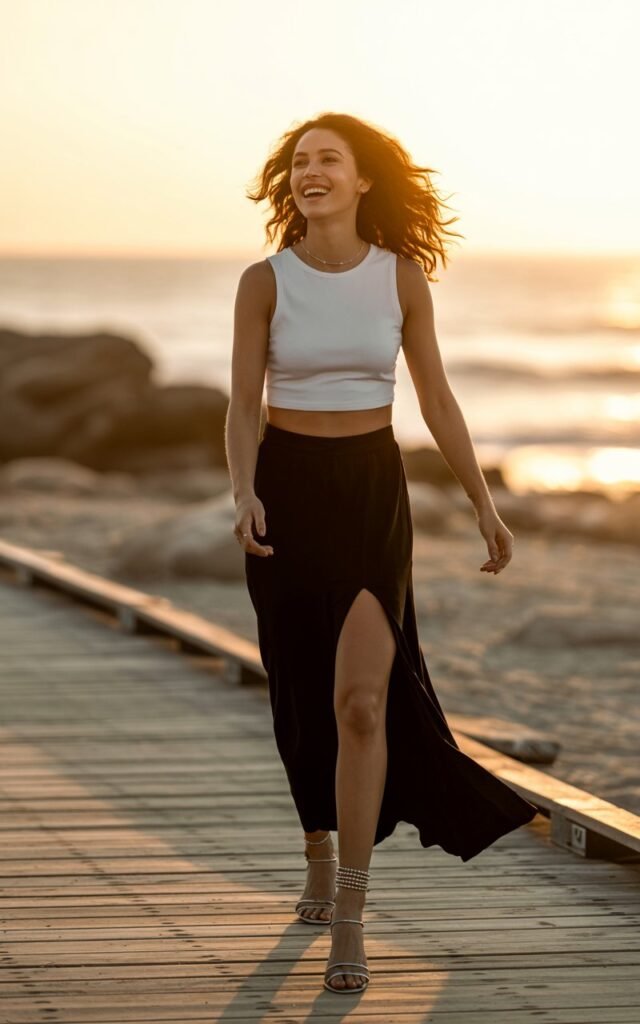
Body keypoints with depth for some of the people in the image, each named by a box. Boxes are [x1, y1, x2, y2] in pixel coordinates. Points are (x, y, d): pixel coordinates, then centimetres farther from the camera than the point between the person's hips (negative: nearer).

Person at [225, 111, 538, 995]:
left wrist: (484, 504, 6)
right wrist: (244, 495, -23)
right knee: (302, 698, 12)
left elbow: (435, 399, 5)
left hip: (375, 494, -1)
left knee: (360, 701, -15)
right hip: (288, 491, 1)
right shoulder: (264, 281, -4)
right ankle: (320, 864, 37)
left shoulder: (402, 276, -2)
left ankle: (348, 924, -12)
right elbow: (242, 406, -5)